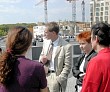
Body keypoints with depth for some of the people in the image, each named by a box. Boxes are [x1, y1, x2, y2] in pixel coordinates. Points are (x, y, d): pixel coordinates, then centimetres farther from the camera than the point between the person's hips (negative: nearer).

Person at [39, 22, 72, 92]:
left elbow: (67, 67, -10)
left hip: (55, 76, -5)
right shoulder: (46, 41, 5)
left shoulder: (66, 46, -13)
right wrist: (42, 59, -5)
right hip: (45, 75, 5)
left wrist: (59, 80, -14)